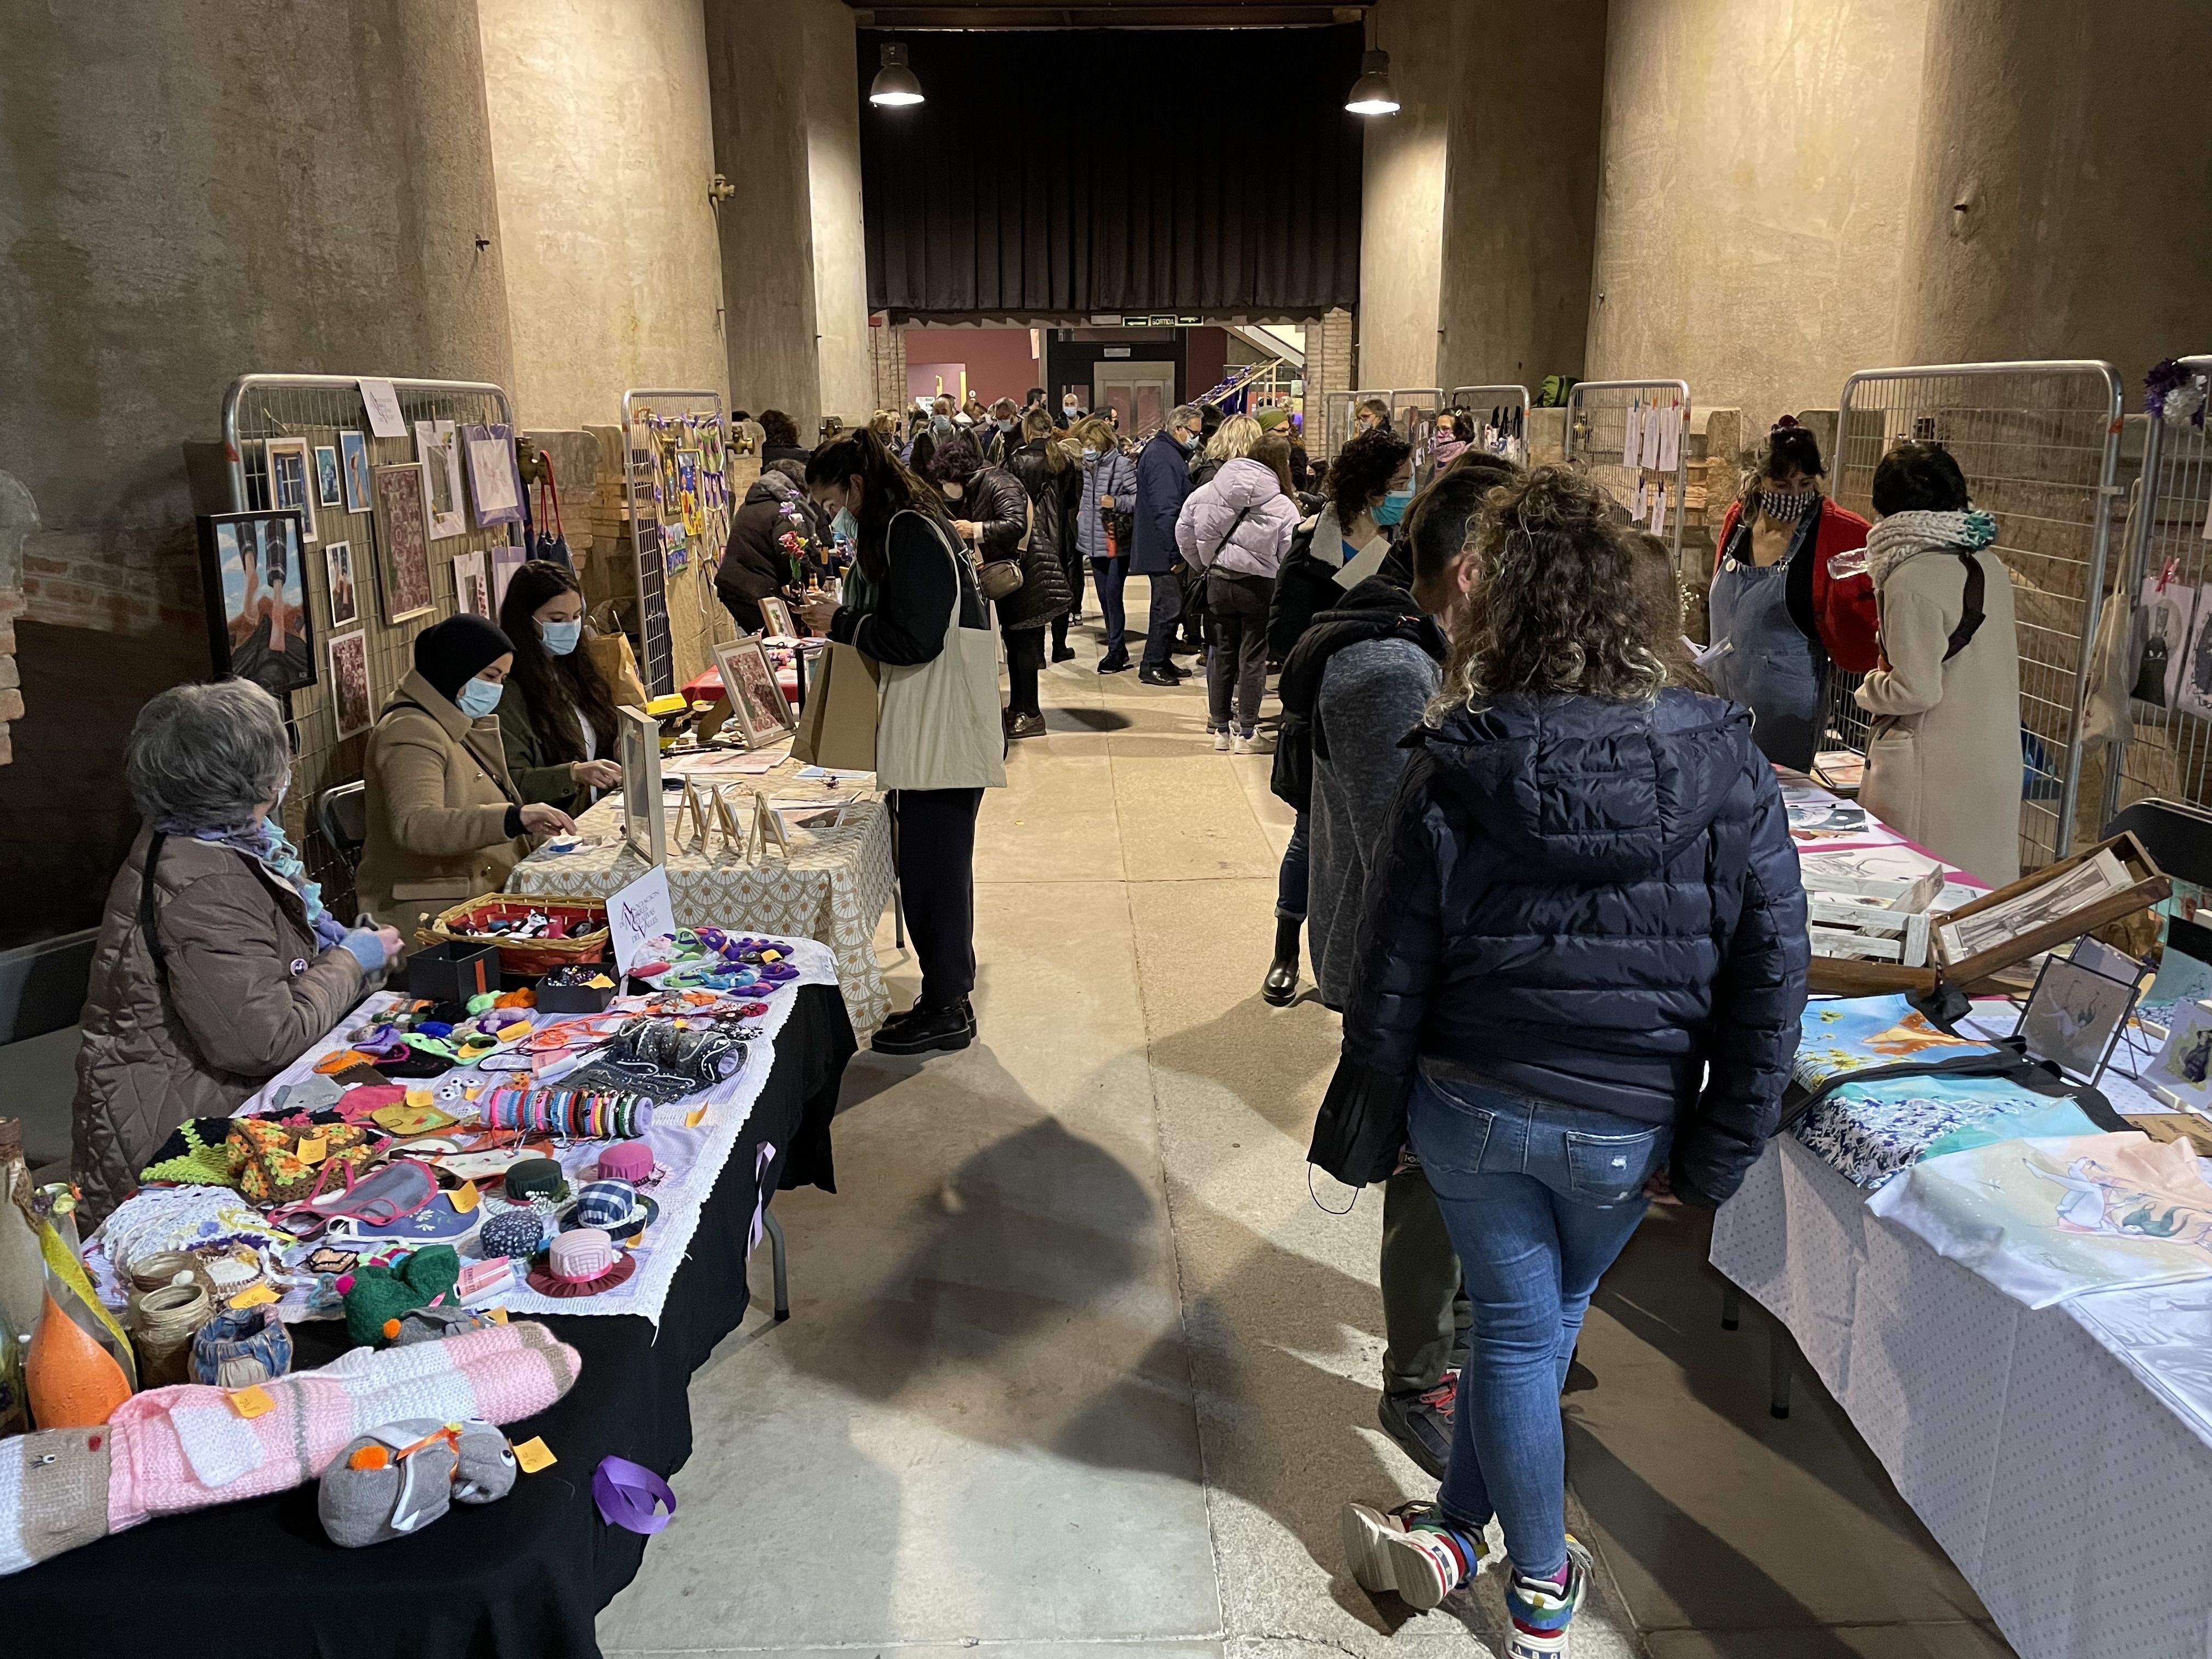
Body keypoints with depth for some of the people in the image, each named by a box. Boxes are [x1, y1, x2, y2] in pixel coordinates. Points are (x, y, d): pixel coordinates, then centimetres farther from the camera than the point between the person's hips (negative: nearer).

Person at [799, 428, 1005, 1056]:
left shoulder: (910, 533, -13)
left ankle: (946, 1010, 6)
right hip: (924, 729, 10)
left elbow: (913, 639, -19)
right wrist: (842, 620, 11)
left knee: (932, 869, -4)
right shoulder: (898, 529, 19)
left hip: (942, 734, -10)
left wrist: (840, 621, -8)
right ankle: (947, 994, 22)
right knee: (936, 865, 14)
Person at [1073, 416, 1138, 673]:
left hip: (1117, 542, -8)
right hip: (1095, 542, 8)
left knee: (1113, 594, -7)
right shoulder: (1088, 466, 10)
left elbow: (1140, 497, -15)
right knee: (1104, 596, 12)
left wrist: (1117, 502, -25)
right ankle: (1118, 648, 24)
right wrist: (1081, 511, 14)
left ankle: (1115, 651, 3)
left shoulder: (1122, 465, -12)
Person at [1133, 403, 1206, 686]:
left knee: (1169, 605, 16)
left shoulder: (1171, 453, 18)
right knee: (1168, 606, -7)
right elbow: (1166, 509, -24)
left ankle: (1161, 660, 24)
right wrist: (1178, 550, -24)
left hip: (1167, 548, 11)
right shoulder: (1163, 458, -17)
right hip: (1165, 551, -11)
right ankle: (1152, 666, 0)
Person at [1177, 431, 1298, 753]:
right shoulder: (1283, 507, -10)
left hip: (1217, 583, 3)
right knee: (1253, 658, 6)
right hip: (1260, 587, -3)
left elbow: (1184, 534, 7)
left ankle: (1221, 728, 20)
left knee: (1221, 654, 13)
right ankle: (1247, 732, 11)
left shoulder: (1204, 492, 0)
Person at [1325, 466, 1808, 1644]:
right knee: (1545, 1323, 23)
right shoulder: (1723, 765, -12)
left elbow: (1391, 977, -9)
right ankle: (1453, 1532, 35)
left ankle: (1540, 1592, 30)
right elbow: (1771, 981, -10)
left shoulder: (1450, 771, -14)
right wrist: (1715, 1152, 1)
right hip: (1626, 1130, 1)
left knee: (1516, 1331, 15)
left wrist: (1367, 1128, 4)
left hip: (1470, 1107, 0)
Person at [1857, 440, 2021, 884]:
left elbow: (1917, 691, -19)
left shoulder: (1912, 581, -18)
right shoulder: (1990, 566, 7)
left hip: (1932, 771, -8)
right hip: (1996, 760, 8)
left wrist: (1870, 688, 0)